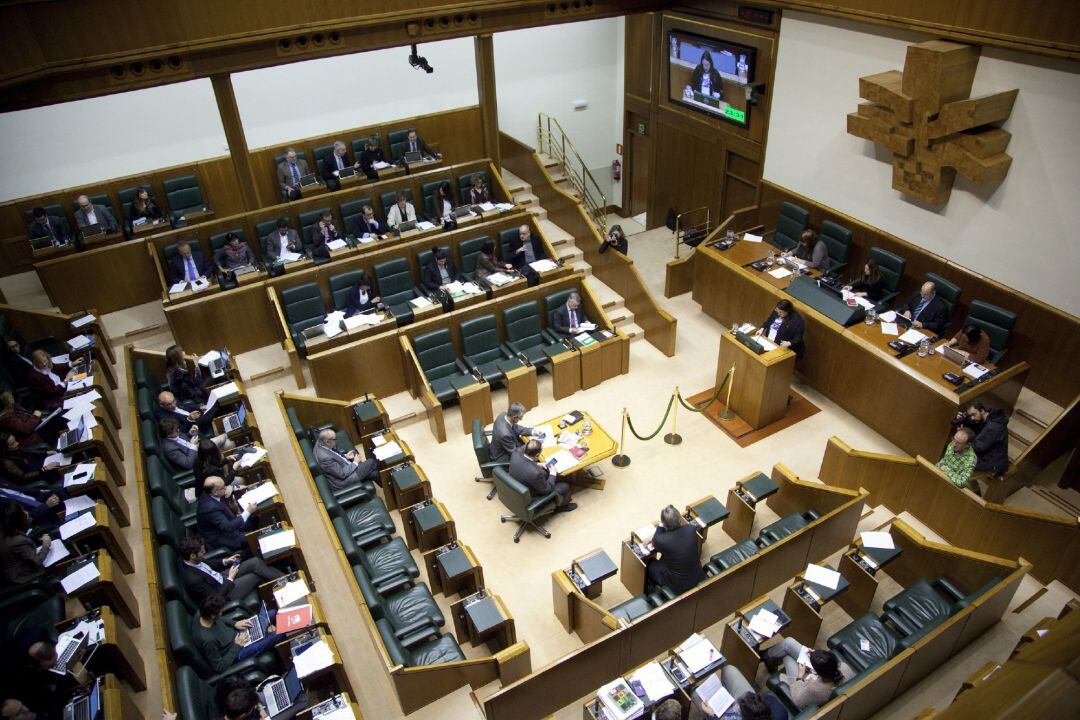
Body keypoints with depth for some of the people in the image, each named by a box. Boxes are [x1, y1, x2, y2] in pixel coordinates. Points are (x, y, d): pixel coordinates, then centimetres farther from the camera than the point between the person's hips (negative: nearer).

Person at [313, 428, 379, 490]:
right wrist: (355, 463, -13)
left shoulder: (320, 442, -9)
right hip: (342, 481, -10)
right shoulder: (324, 457, -37)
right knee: (371, 462, -5)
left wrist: (345, 456, 2)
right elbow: (342, 474, -26)